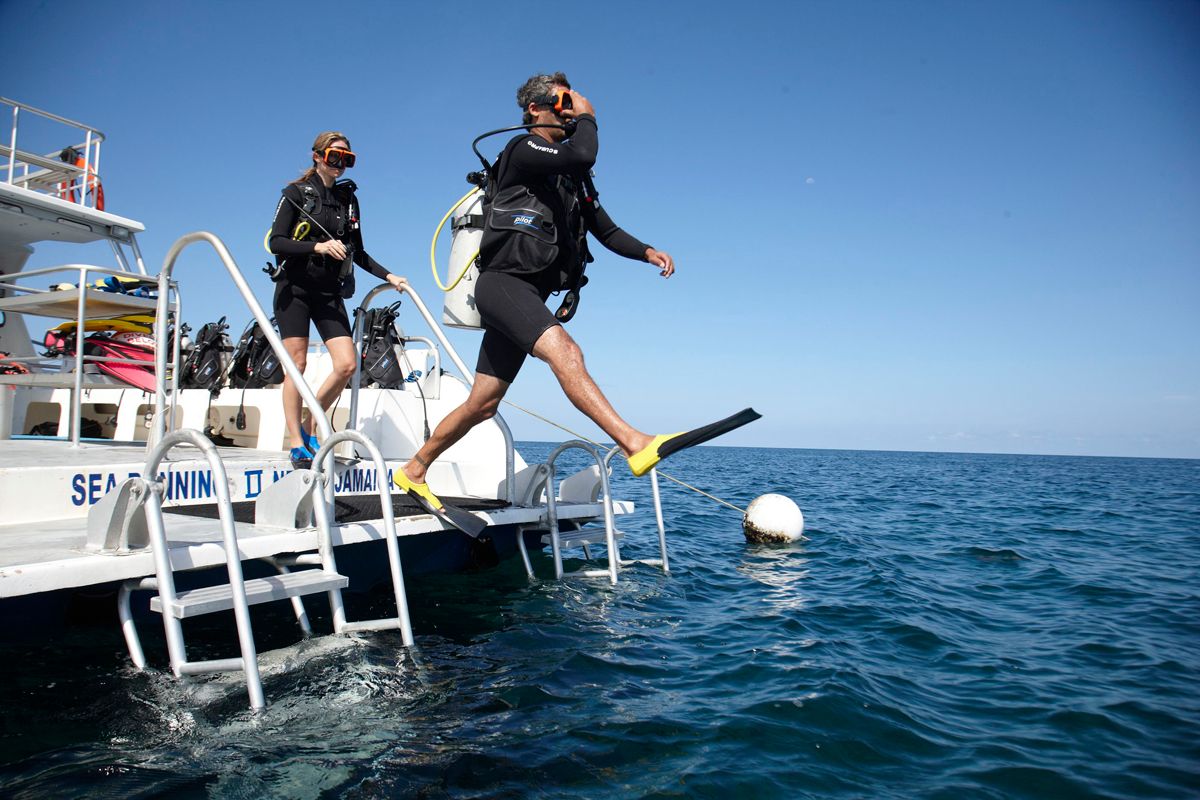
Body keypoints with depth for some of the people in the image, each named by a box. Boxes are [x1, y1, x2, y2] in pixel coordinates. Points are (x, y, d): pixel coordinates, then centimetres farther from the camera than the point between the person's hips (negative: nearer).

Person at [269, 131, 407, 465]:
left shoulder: (348, 199, 12)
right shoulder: (297, 193, 0)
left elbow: (358, 253, 16)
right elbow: (276, 242, -9)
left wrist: (389, 277, 5)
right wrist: (317, 247, -22)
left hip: (330, 293, 4)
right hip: (294, 288, -4)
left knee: (347, 364, -8)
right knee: (297, 365, -3)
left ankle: (309, 427, 11)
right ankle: (296, 442, 5)